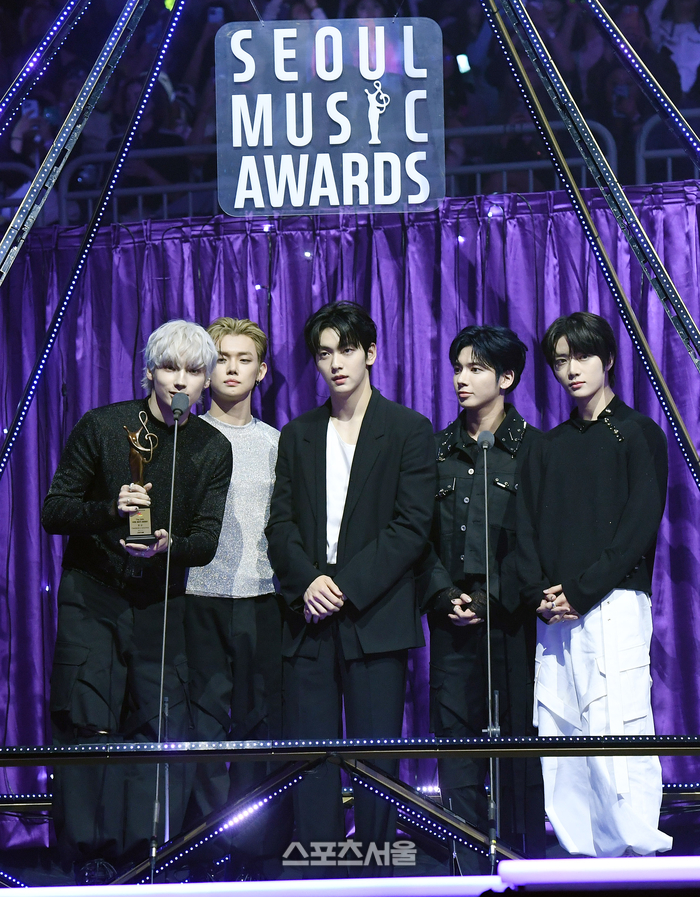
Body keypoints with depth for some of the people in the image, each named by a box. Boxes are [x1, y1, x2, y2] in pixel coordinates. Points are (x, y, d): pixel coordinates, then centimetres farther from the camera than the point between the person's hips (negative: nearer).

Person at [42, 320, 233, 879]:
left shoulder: (213, 449, 5)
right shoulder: (102, 427, -2)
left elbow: (207, 541, 1)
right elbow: (54, 511, -3)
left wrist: (168, 546, -22)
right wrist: (111, 510, -23)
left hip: (161, 603, 2)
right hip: (92, 597, -2)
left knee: (162, 728, -5)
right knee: (90, 729, -9)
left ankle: (146, 856, 4)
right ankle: (91, 858, -2)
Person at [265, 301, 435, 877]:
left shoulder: (410, 431, 4)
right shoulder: (297, 436, 16)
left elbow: (411, 526, -4)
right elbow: (282, 524, 11)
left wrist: (347, 586, -12)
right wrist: (306, 581, -9)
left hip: (375, 618, -3)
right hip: (310, 617, 3)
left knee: (376, 758, -3)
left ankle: (374, 873, 4)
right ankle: (316, 880, 5)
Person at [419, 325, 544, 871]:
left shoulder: (533, 448, 3)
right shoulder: (439, 450, 13)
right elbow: (423, 537, 12)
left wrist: (494, 597, -11)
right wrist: (445, 596, -3)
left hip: (512, 617, -3)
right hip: (453, 621, 3)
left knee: (519, 741, -3)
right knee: (455, 740, 1)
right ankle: (469, 872, 6)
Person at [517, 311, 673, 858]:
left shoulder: (638, 433, 5)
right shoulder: (549, 447, 20)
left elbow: (641, 525, -5)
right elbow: (527, 526, 15)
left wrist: (581, 591, -11)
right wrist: (540, 594, -3)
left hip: (614, 605, -5)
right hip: (554, 615, 5)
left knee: (615, 730, -15)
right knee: (560, 738, 0)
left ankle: (636, 850, -14)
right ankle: (581, 857, 4)